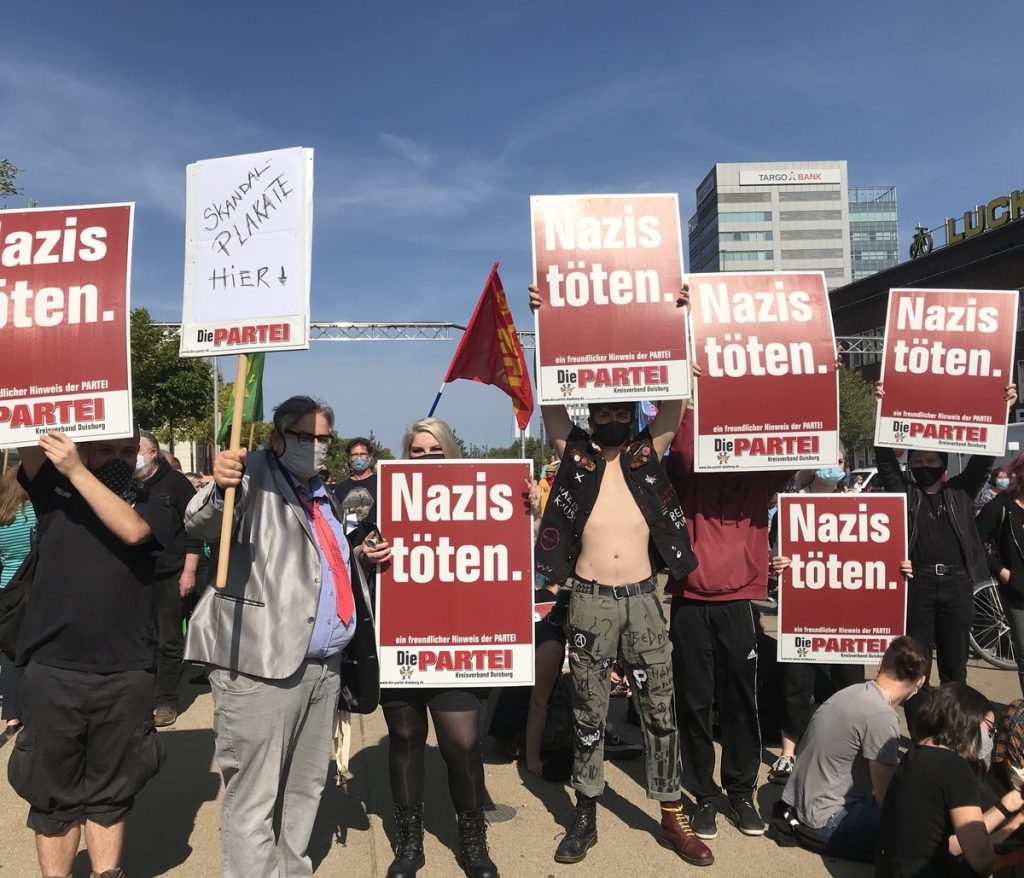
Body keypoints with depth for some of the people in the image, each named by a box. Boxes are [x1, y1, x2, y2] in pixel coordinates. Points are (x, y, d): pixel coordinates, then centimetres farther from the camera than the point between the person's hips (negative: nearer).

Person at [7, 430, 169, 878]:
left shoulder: (151, 507, 2)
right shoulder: (56, 493, 3)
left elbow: (131, 530, -19)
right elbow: (27, 439, -9)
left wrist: (77, 471, -20)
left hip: (125, 676, 0)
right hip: (52, 671, 0)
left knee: (111, 793, 14)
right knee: (54, 794, 12)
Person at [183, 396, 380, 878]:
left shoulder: (322, 495, 18)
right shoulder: (254, 475, -6)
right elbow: (200, 526, -24)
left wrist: (362, 556, 14)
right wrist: (220, 488, -43)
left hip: (323, 665, 8)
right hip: (262, 662, -8)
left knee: (306, 788, 20)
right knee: (254, 796, -1)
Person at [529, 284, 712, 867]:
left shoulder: (648, 452, 5)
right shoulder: (576, 452, 3)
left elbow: (678, 394, 1)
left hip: (643, 598, 1)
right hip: (590, 600, -1)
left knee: (661, 708, 10)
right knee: (589, 713, 11)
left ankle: (673, 818, 25)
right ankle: (586, 816, 26)